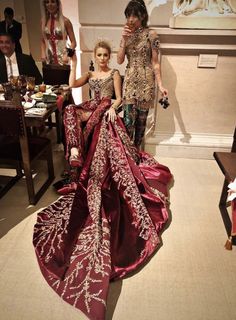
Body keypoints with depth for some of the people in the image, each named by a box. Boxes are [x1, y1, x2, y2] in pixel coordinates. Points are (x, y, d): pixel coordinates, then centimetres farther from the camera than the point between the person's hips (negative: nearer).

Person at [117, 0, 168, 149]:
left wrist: (160, 85, -10)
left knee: (141, 119, 7)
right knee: (128, 120, -4)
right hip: (129, 81, 3)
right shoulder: (126, 34, 6)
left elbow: (155, 62, -5)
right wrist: (124, 40, -10)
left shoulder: (151, 34, -5)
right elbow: (120, 60, 1)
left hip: (145, 81, -2)